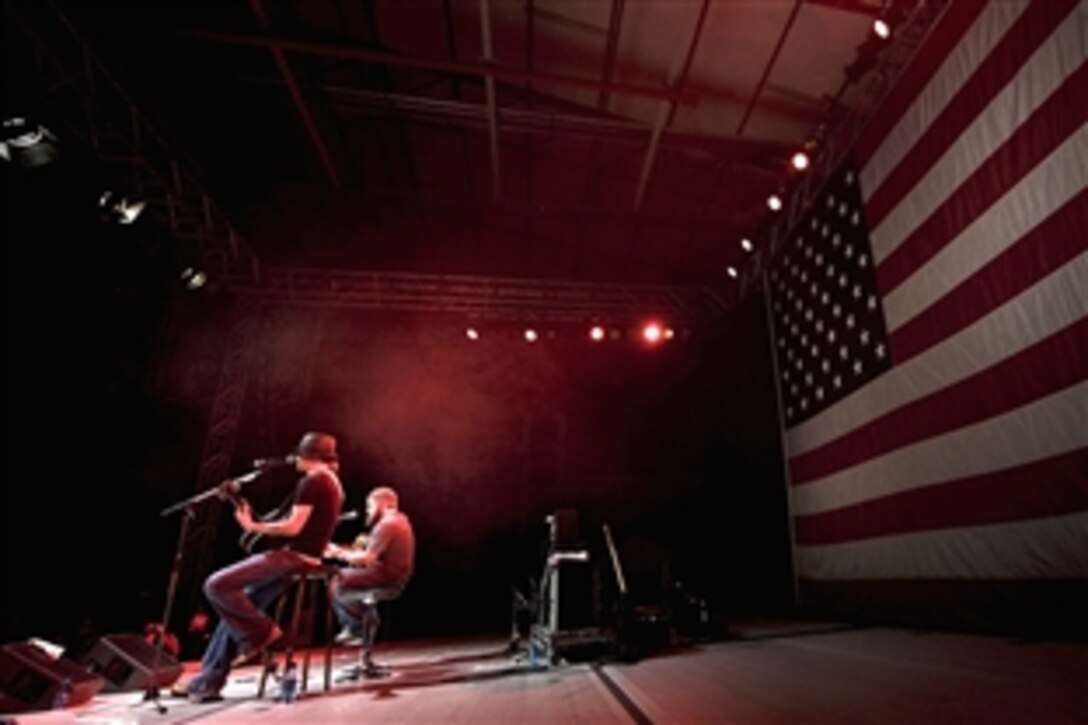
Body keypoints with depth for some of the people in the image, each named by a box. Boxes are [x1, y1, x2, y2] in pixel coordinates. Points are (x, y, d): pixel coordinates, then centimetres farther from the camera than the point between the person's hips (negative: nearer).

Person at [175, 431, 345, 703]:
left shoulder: (311, 481, -14)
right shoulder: (333, 483, 16)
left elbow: (293, 527, -20)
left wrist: (253, 526, -7)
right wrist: (265, 524, 19)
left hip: (291, 556, -10)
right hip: (303, 558, 10)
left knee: (216, 586, -12)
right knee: (238, 610, 13)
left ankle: (261, 632, -3)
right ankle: (208, 682, 18)